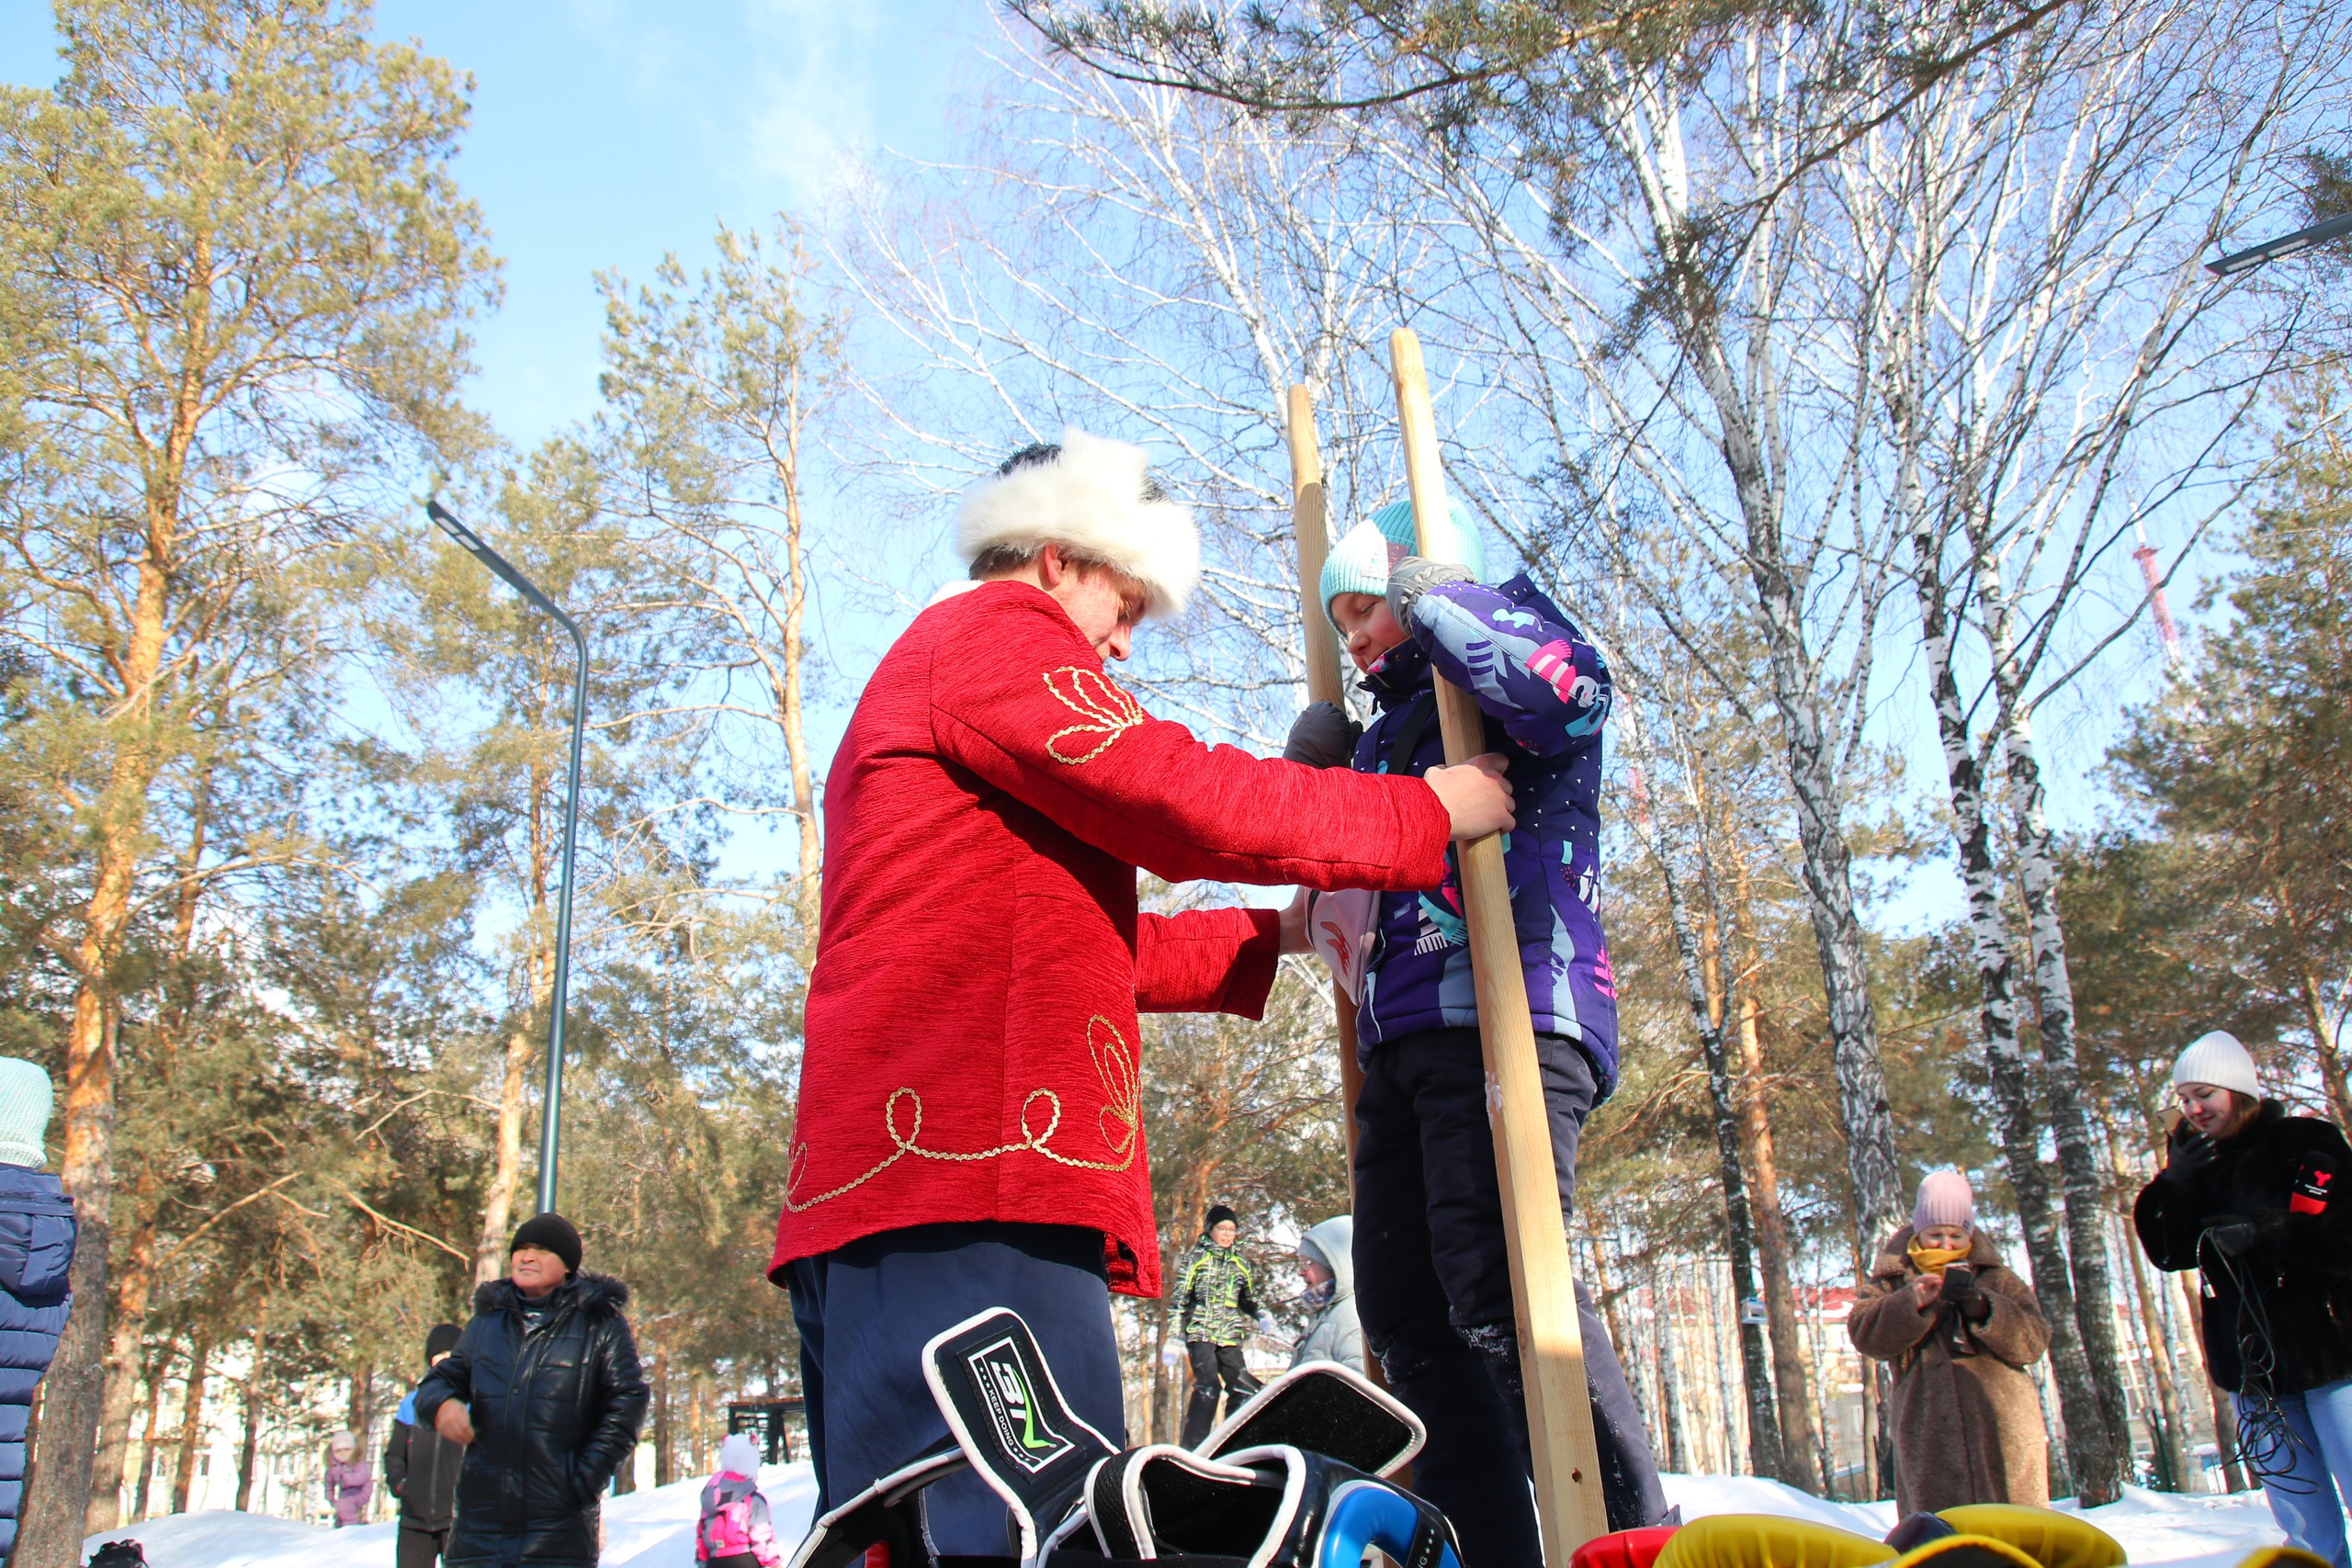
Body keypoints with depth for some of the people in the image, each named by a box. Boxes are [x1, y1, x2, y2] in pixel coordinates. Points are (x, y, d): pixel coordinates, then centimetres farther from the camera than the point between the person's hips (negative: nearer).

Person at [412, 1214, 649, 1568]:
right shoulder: (487, 1320, 17)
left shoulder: (599, 1323, 3)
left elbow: (626, 1404, -2)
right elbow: (443, 1377, 17)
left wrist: (585, 1478, -10)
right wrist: (440, 1403, -8)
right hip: (478, 1524, 4)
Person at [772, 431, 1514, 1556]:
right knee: (1012, 1526, -17)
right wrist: (1427, 814, 3)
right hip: (971, 1174, -11)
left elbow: (1088, 942, 33)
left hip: (890, 1169, 11)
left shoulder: (914, 684, 35)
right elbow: (1186, 798, -9)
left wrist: (1274, 937, 32)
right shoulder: (995, 631, 3)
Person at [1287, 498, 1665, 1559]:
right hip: (1402, 1036, 9)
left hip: (1510, 1012, -9)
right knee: (1405, 1311, 5)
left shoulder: (1496, 668, 7)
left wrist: (1435, 596, -7)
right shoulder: (1387, 731, 29)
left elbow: (1572, 686, -17)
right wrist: (1312, 779, 17)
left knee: (1498, 1288, -19)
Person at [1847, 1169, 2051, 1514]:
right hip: (1931, 1442, -1)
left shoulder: (1998, 1279, 15)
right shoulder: (1892, 1280, 12)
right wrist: (1911, 1303, -20)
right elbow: (1866, 1335, -4)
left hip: (2003, 1433, 1)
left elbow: (2033, 1342, 3)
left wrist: (1983, 1309, -14)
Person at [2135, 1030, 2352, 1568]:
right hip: (2252, 1368, 4)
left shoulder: (2305, 1143, -4)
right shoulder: (2197, 1163, 10)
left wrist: (2269, 1234, -25)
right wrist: (2177, 1181, -12)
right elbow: (2169, 1252, 2)